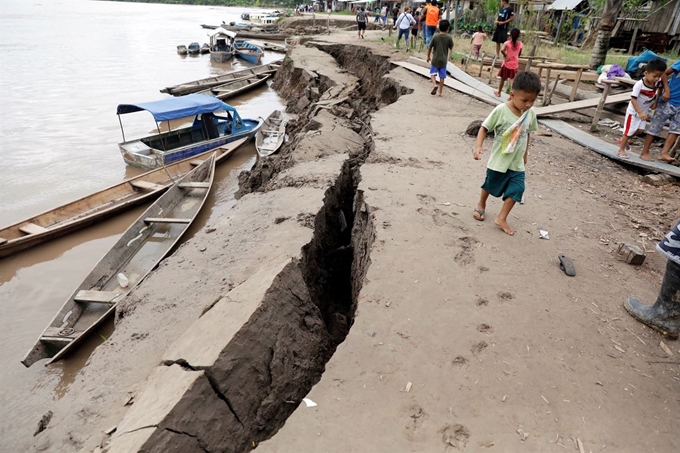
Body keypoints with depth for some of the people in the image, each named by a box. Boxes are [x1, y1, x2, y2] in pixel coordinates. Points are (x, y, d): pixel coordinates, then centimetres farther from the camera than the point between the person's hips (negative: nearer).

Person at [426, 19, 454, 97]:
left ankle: (434, 84, -14)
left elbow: (429, 48, -2)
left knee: (432, 73, 13)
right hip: (443, 60, 1)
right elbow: (451, 48, 4)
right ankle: (441, 92, 11)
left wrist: (428, 56, 12)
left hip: (435, 59, -1)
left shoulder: (435, 36, -7)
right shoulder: (449, 37, -8)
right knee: (442, 76, 7)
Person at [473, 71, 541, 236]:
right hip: (499, 160, -3)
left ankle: (502, 218, 11)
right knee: (490, 186, 16)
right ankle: (481, 205, 45)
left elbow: (527, 133, 9)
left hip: (517, 163, 4)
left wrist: (525, 153, 17)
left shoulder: (531, 114, -5)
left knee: (516, 190, -3)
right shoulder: (501, 110, -20)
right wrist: (479, 145, -27)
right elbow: (484, 128, -14)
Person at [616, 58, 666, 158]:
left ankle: (623, 140, 28)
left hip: (644, 111, 6)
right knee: (629, 131, 1)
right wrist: (640, 112, -33)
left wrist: (655, 102, 4)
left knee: (640, 130, 6)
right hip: (634, 111, -6)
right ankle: (621, 150, 12)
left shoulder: (658, 82, -11)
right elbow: (633, 99, -28)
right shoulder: (639, 84, -28)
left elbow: (660, 88, 12)